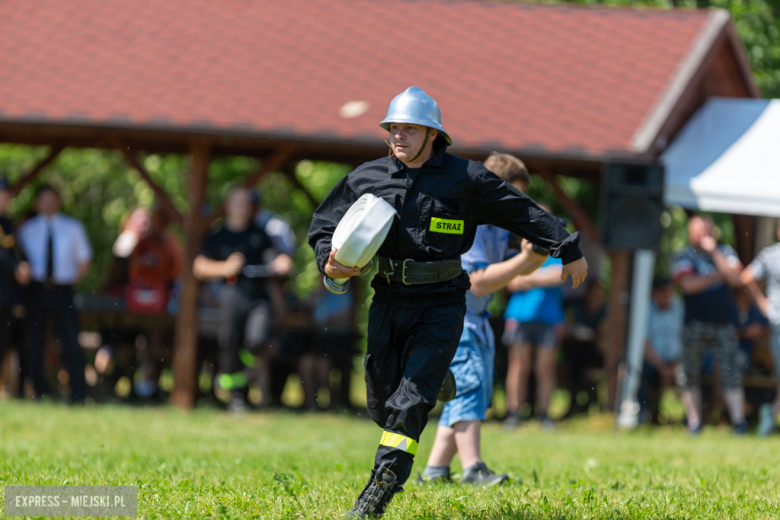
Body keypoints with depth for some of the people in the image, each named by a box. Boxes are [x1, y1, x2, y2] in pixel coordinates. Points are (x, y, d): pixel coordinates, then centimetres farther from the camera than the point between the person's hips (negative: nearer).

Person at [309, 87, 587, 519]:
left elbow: (523, 213, 6)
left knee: (407, 407, -15)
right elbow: (324, 225, 14)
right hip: (389, 304, 4)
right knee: (381, 408, 10)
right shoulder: (366, 179, 4)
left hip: (440, 308, -4)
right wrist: (328, 263, -7)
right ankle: (434, 384, 44)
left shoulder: (464, 179, -3)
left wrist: (568, 250, 11)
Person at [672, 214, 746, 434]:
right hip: (695, 323, -1)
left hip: (724, 323, 1)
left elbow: (735, 278, -4)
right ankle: (694, 422, 4)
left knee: (731, 372, -7)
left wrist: (714, 252, -6)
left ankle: (739, 422, -9)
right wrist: (715, 277, -2)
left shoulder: (725, 252, 12)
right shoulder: (683, 257, 5)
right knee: (691, 375, -1)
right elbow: (688, 284, -9)